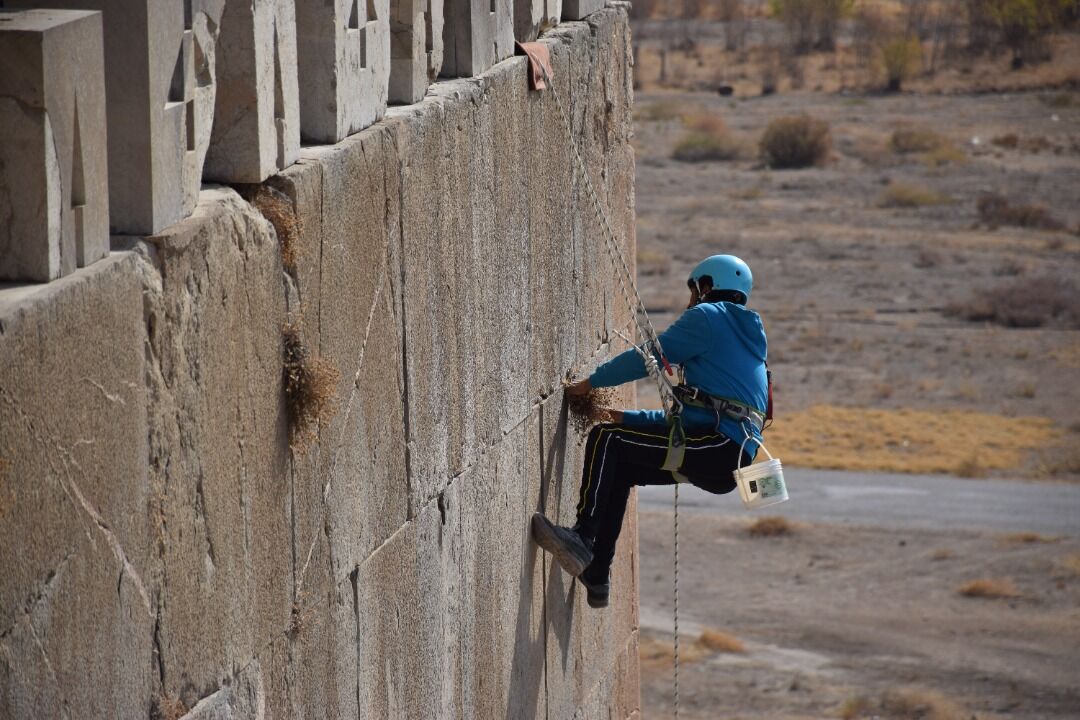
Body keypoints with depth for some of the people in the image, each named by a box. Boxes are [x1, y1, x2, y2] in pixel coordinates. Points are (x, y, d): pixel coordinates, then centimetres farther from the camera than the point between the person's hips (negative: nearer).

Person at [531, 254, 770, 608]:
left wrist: (591, 382, 11)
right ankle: (596, 577, 20)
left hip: (718, 445, -10)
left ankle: (582, 538, -21)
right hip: (730, 460, 10)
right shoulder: (744, 335, 30)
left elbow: (648, 357, -2)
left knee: (605, 439, -11)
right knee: (618, 468, 21)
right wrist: (630, 419, 33)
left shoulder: (707, 317, 1)